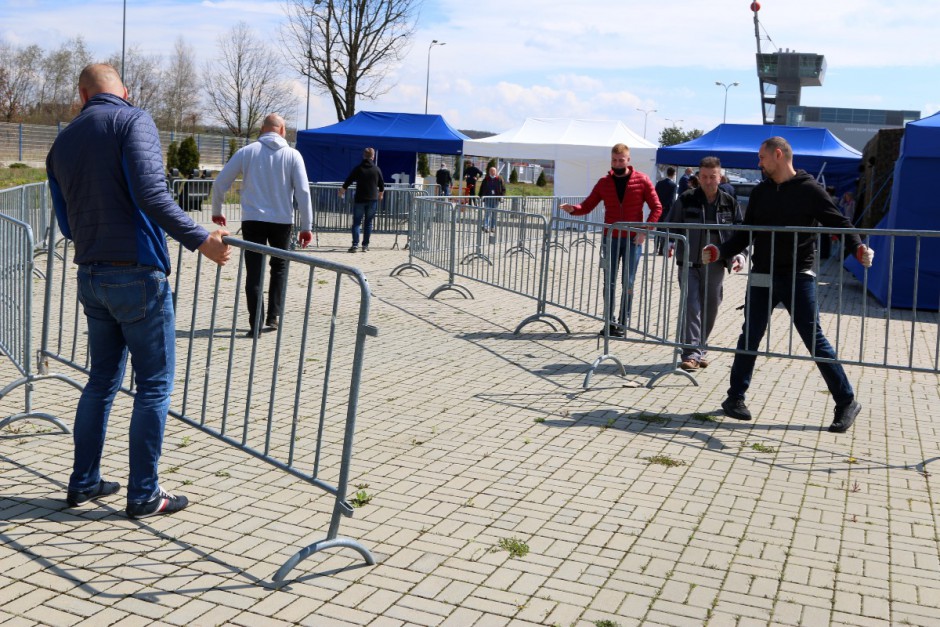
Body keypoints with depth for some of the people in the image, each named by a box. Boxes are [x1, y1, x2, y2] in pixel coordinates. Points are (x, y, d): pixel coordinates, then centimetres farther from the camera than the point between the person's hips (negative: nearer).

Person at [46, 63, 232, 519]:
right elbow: (150, 193, -23)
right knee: (154, 385, 2)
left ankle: (84, 482, 25)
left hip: (91, 277, 7)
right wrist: (200, 240, -23)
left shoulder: (62, 143, 12)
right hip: (137, 274, -7)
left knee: (102, 380, 18)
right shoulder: (133, 121, -7)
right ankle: (144, 494, 7)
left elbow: (65, 224, 18)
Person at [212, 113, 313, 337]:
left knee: (254, 272, 4)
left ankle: (255, 324, 0)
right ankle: (274, 316, 17)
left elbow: (220, 182, 2)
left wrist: (216, 211, 17)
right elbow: (303, 192, -6)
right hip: (282, 221, 0)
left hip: (252, 220, 0)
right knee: (279, 267, 20)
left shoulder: (247, 152, 1)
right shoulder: (292, 155, -1)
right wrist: (306, 226, -1)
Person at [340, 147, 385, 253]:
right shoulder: (377, 169, 2)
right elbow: (382, 185, 11)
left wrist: (342, 191, 20)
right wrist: (381, 194, 30)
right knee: (368, 223, 7)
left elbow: (348, 182, 2)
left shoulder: (358, 169, -1)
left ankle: (355, 245, -8)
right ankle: (365, 245, 6)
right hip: (372, 200, 1)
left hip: (359, 199, -1)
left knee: (356, 222, 2)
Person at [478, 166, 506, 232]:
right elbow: (482, 188, 8)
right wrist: (481, 195, -4)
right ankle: (486, 227, -14)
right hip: (487, 198, -2)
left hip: (496, 199, 2)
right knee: (487, 213, -9)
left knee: (494, 214, 9)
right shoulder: (486, 179, 3)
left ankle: (493, 227, 19)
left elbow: (503, 189, 6)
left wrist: (501, 196, -7)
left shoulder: (499, 179, 3)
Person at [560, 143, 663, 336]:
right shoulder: (604, 183, 5)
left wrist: (644, 231, -12)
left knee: (628, 284, 2)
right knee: (609, 283, 2)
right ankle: (610, 321, 11)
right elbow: (587, 206, 5)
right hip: (611, 239, 2)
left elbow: (656, 208, -1)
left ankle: (622, 323, 8)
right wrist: (573, 208, -17)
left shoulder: (642, 180, -2)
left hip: (633, 240, -2)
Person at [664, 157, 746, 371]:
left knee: (710, 309, 10)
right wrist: (669, 245, -15)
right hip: (690, 264, -3)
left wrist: (739, 255, -5)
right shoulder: (686, 200, -1)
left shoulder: (729, 203, 5)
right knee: (691, 306, -11)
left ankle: (700, 349, 27)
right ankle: (691, 353, -12)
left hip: (716, 266, 3)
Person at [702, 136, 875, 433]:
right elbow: (745, 234, 12)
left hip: (798, 277, -4)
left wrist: (858, 248, -25)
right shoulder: (760, 193, 11)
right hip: (762, 277, 5)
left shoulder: (809, 190, -4)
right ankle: (735, 397, 19)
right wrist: (719, 251, -3)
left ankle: (846, 402, 7)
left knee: (814, 339, -3)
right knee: (749, 337, 8)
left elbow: (839, 223, -7)